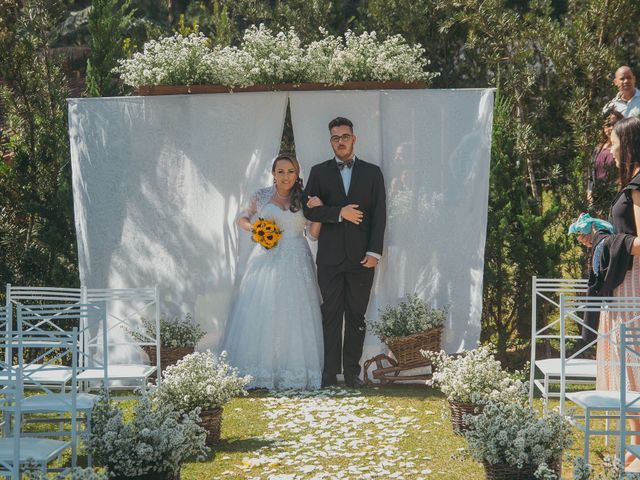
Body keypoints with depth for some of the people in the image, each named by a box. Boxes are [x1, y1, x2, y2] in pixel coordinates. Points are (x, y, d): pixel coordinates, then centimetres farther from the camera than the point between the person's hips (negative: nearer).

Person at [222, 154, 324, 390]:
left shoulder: (304, 199, 7)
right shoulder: (262, 196, 7)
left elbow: (314, 233, 7)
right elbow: (242, 219, 18)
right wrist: (254, 229, -2)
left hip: (296, 262, 0)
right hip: (266, 261, 0)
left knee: (294, 315, -4)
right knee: (261, 314, -4)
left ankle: (295, 373, -1)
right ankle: (260, 371, 0)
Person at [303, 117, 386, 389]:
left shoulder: (372, 172, 8)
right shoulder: (319, 172, 8)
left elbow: (379, 214, 2)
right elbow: (309, 210, -1)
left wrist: (374, 252, -6)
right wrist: (339, 213, -14)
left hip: (361, 257, 0)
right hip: (330, 258, 0)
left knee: (356, 317, 4)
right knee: (331, 315, 1)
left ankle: (352, 371, 9)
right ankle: (330, 372, 3)